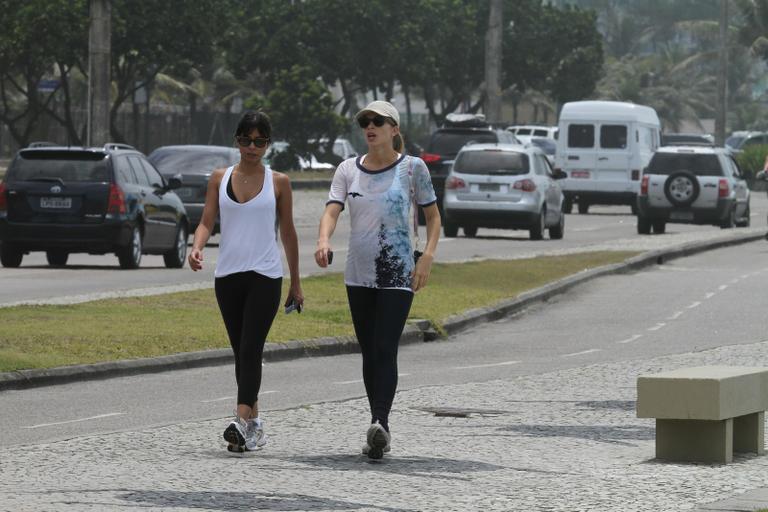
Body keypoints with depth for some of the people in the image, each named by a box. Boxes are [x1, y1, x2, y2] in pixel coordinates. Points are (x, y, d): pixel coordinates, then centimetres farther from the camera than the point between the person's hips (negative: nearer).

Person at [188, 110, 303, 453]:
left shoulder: (278, 183, 3)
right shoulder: (220, 179, 8)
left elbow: (288, 232, 8)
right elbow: (207, 221, 3)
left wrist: (296, 283, 11)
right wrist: (197, 247, -19)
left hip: (265, 276, -3)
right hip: (227, 275, 3)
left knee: (251, 349, -15)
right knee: (240, 352, 9)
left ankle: (242, 422, -25)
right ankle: (253, 424, 18)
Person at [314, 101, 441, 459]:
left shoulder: (412, 168, -1)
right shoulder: (348, 170, 7)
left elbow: (433, 215, 6)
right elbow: (332, 210, -4)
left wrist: (428, 256, -9)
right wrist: (324, 241, -25)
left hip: (398, 276, -4)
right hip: (359, 275, 4)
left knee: (385, 350, -16)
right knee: (369, 354, 9)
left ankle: (380, 424, -27)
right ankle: (379, 430, 16)